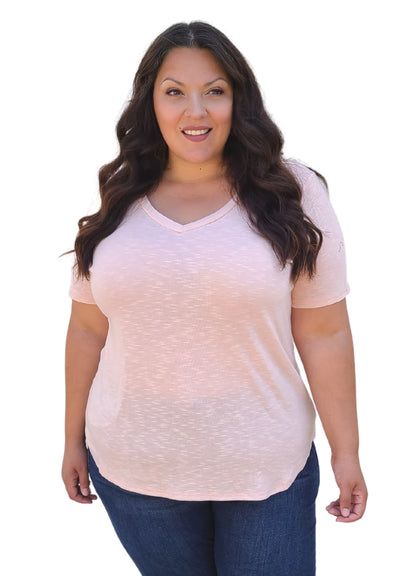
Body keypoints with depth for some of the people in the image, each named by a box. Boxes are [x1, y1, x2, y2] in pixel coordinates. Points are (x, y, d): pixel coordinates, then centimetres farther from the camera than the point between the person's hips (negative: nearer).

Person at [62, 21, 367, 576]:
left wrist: (346, 452, -4)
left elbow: (324, 334, -6)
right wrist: (73, 439, 10)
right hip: (131, 467, 2)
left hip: (266, 467, -2)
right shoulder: (115, 202, 0)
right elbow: (88, 329, 6)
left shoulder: (291, 194, -7)